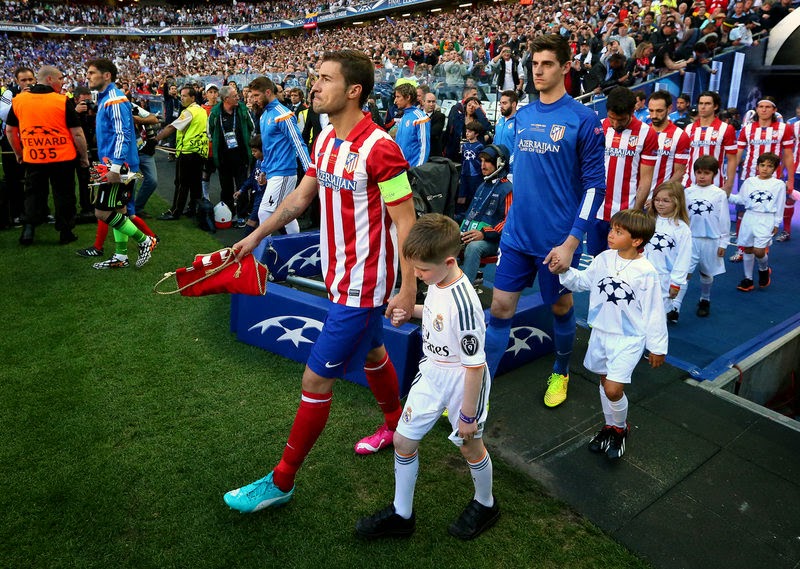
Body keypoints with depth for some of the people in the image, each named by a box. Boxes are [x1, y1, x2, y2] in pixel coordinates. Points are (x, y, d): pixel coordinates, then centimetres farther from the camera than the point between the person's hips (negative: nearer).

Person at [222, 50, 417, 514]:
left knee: (317, 380, -1)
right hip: (343, 277, 9)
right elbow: (301, 196, 16)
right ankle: (396, 426, 50)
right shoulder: (326, 139, 4)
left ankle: (282, 481, 16)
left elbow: (406, 223, -19)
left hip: (361, 285, -9)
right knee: (372, 353, 25)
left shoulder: (379, 148, -22)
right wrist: (257, 235, 18)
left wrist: (408, 290, -20)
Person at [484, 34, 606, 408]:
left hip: (558, 240, -4)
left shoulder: (583, 119, -9)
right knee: (500, 309, 2)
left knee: (560, 308, 14)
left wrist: (572, 241, -15)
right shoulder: (523, 116, 7)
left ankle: (561, 372, 41)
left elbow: (595, 185, -10)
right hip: (517, 234, 4)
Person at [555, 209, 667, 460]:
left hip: (629, 338, -5)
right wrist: (565, 271, -9)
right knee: (605, 381, 18)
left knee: (613, 389, -11)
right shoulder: (604, 259, -3)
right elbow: (583, 281, 10)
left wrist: (657, 346, -4)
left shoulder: (645, 271, -18)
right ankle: (610, 426, 39)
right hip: (600, 332, 6)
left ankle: (621, 428, 18)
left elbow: (654, 311, -11)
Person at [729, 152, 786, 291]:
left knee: (759, 251, -12)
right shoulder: (749, 181, 6)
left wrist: (776, 224, 0)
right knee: (748, 249, 7)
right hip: (749, 218, 3)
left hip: (766, 220, -3)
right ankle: (748, 279, 19)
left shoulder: (779, 184, 1)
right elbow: (741, 199, 8)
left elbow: (780, 206, 2)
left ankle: (764, 269, 20)